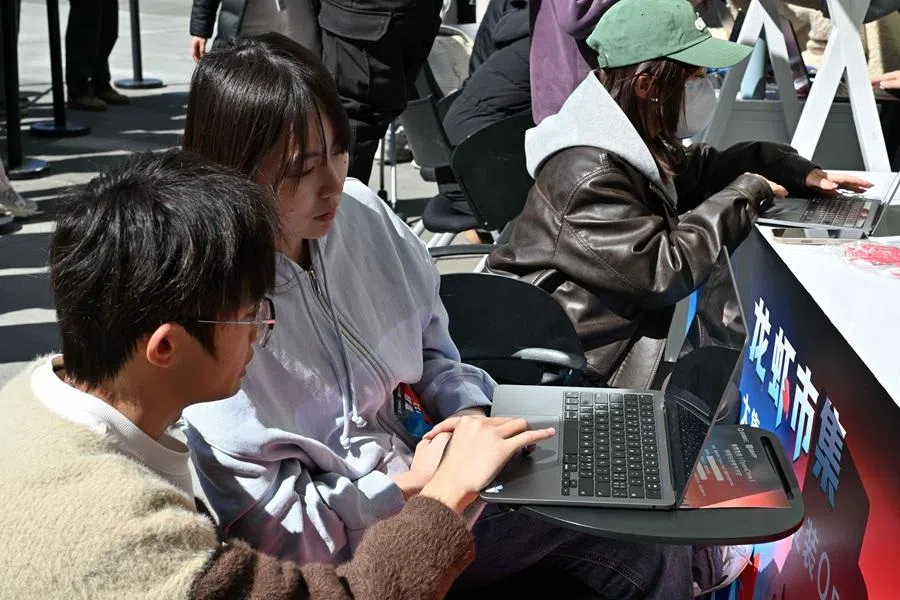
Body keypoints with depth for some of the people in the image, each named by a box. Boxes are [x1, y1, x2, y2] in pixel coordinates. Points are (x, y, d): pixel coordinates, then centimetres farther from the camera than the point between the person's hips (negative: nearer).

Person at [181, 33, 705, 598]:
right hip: (355, 540, -6)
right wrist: (419, 482, -22)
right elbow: (277, 533, -19)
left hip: (427, 454, 6)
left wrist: (470, 413, -9)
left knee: (653, 548, 1)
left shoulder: (356, 210, -7)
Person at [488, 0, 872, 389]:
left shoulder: (636, 144, 4)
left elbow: (700, 166, 20)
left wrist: (800, 172, 6)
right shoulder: (589, 175, -27)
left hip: (624, 328, 10)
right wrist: (747, 192, -19)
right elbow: (663, 271, -30)